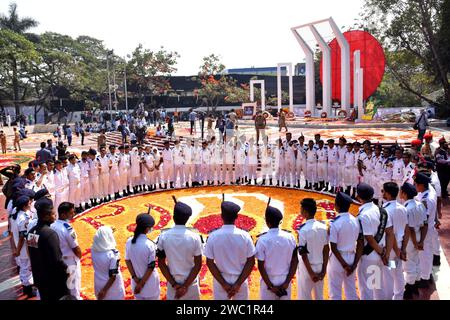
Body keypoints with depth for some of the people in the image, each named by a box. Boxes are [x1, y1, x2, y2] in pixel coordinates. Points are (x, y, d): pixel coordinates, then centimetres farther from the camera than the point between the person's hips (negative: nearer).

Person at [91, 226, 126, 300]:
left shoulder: (93, 250, -15)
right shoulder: (113, 253, -28)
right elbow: (113, 275, -23)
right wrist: (105, 290, -15)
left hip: (99, 285, 5)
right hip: (112, 287, -5)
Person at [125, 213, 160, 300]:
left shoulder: (129, 241, -10)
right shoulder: (150, 245, -24)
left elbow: (127, 261, -2)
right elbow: (151, 267, -19)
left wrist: (135, 278, -2)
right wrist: (141, 284, -9)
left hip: (136, 282, 5)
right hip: (150, 282, -5)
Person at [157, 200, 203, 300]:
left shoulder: (163, 236, -9)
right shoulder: (194, 237, -12)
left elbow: (161, 263, -5)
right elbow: (198, 265, -11)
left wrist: (174, 284, -4)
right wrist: (185, 286, -8)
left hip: (172, 284, 1)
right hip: (191, 284, -1)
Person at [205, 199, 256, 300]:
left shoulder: (213, 236, -13)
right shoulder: (244, 236, -12)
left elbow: (209, 262, -10)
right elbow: (251, 262, -10)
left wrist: (224, 284, -7)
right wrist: (238, 284, -9)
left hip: (220, 281, 0)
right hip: (240, 280, 0)